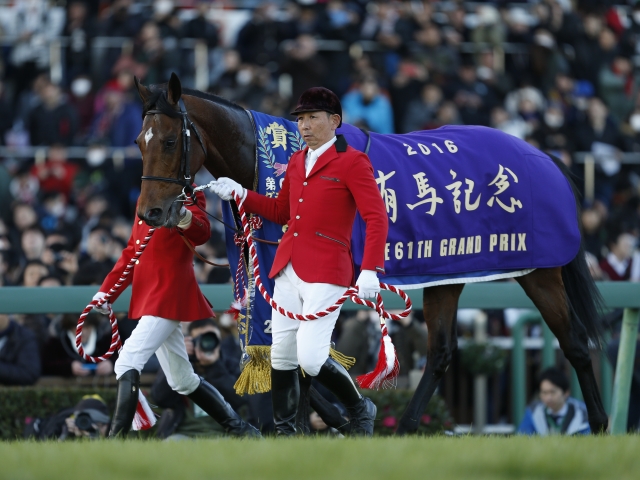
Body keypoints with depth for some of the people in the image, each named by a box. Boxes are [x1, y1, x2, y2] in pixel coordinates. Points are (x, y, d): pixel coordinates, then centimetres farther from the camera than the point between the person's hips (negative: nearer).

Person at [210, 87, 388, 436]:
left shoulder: (352, 162, -6)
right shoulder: (297, 162, 16)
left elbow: (376, 218, -13)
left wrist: (371, 270, -23)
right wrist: (239, 194, 15)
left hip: (326, 272, -7)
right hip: (288, 268, 7)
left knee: (311, 357, -15)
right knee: (281, 354, 5)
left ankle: (360, 410, 9)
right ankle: (284, 430, 15)